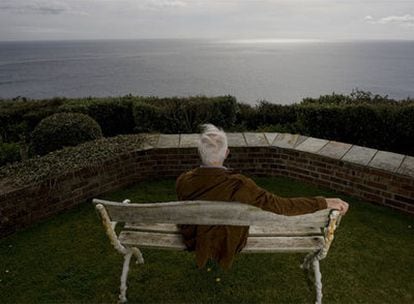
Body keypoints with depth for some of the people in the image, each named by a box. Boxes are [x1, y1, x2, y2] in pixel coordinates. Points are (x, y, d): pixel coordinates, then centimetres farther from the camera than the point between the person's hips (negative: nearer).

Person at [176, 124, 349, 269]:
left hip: (193, 240, 2)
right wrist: (325, 203, -21)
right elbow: (281, 206, -32)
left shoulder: (183, 181, -27)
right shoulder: (238, 185, -36)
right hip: (226, 243, -2)